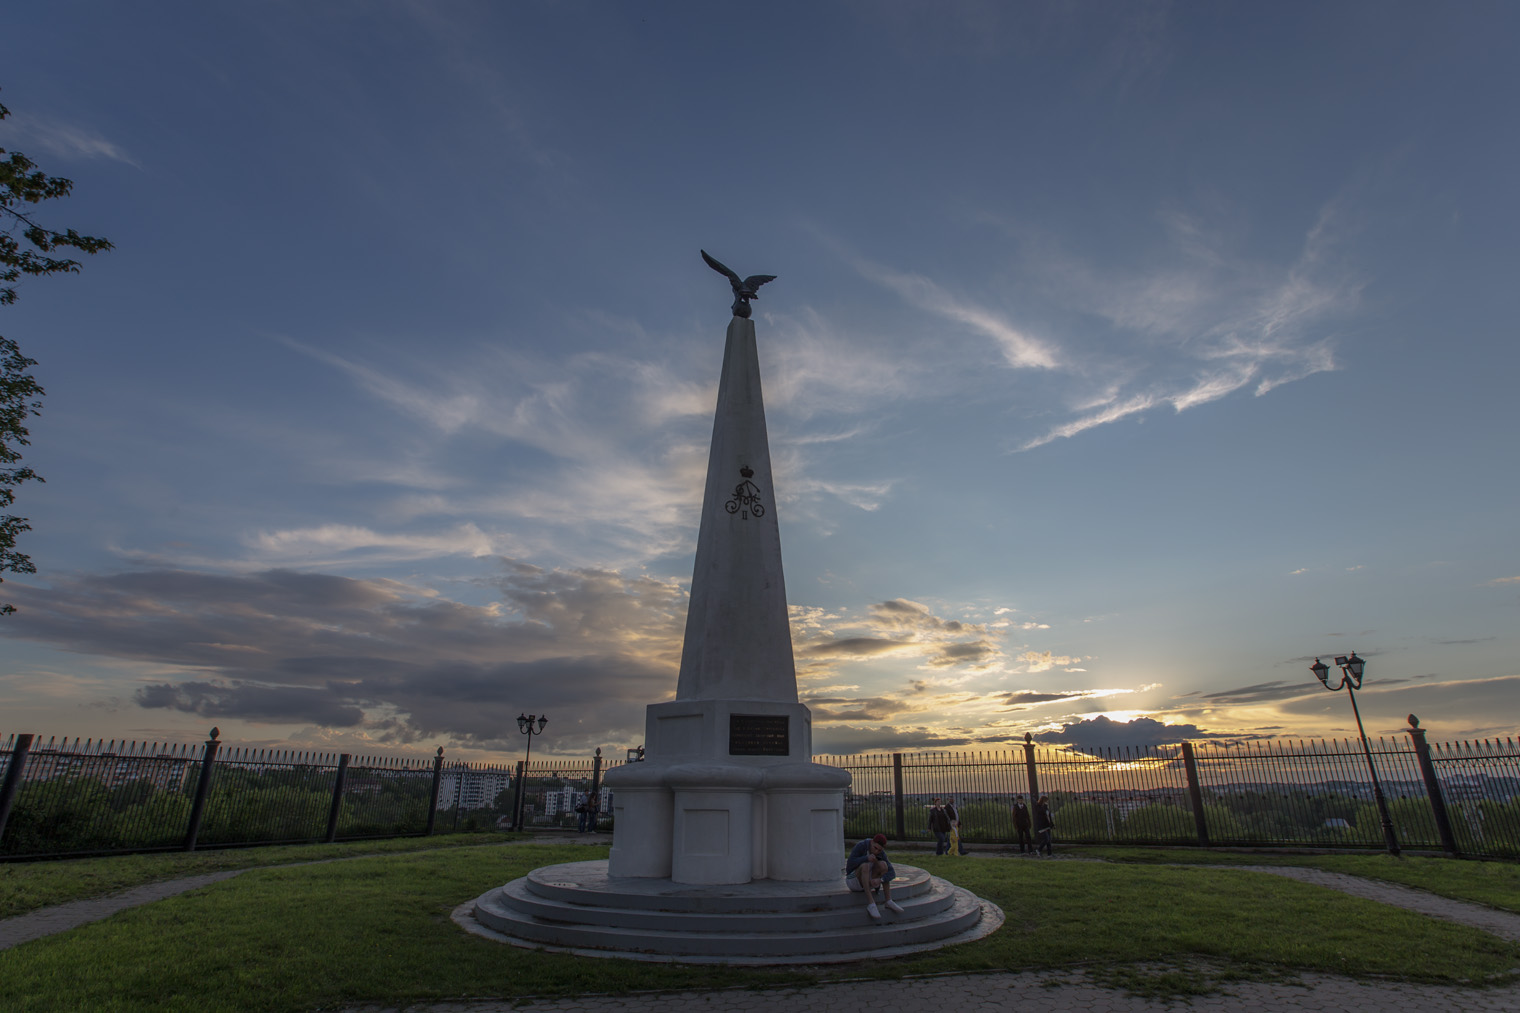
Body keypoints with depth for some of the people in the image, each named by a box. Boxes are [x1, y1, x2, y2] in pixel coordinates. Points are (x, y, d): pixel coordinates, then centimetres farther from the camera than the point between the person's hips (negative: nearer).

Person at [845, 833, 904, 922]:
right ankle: (871, 904, -35)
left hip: (867, 882, 4)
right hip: (853, 881, -4)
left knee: (883, 864, -22)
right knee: (865, 866, -37)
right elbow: (849, 865, -28)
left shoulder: (881, 854, -8)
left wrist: (880, 880, -35)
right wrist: (866, 858, -38)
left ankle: (888, 901, -22)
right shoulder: (860, 846, -21)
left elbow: (891, 873, -15)